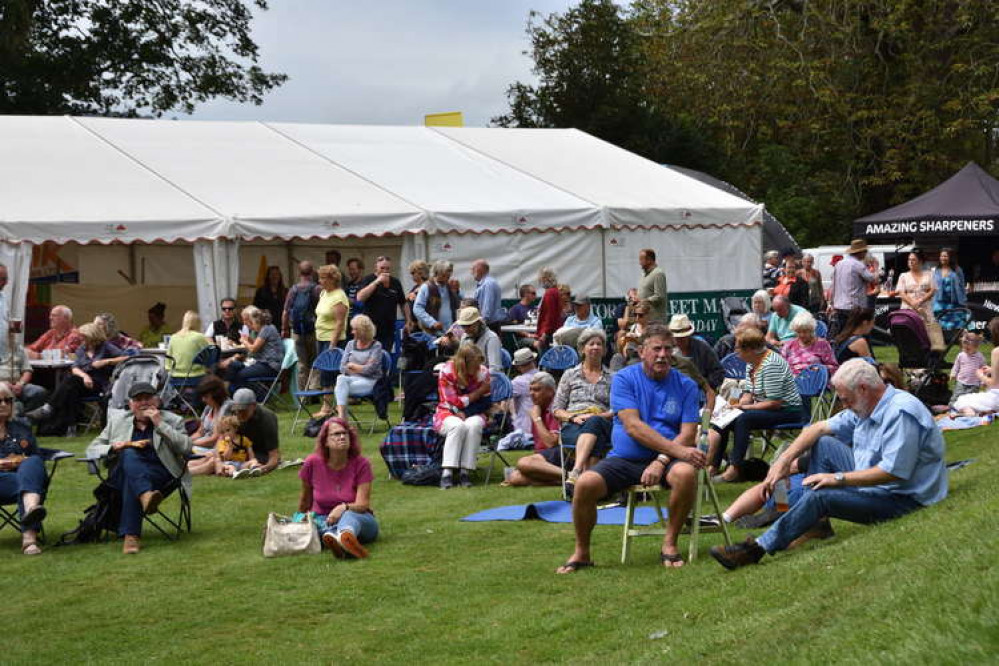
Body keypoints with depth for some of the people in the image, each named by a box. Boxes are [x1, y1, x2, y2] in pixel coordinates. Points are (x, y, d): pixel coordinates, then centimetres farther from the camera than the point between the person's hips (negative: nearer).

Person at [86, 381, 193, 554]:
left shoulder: (172, 420, 16)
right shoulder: (117, 420, 22)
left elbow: (186, 448, -2)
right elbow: (91, 449, 18)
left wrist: (160, 424, -6)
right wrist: (114, 447, -4)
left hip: (160, 474, -1)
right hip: (121, 474, 1)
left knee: (130, 482, -36)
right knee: (128, 454, -34)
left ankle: (130, 535, -45)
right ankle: (146, 495, -60)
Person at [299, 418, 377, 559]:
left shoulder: (361, 463, -9)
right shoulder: (313, 463, -5)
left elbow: (363, 504, -15)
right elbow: (305, 498, 13)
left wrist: (344, 507, -35)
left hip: (358, 517, -2)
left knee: (349, 515, -40)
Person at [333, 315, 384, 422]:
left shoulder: (376, 346, -1)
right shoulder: (351, 344, 15)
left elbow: (369, 369, -11)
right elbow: (342, 368, 7)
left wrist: (352, 366, 0)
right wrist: (361, 368, -6)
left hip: (370, 382, -4)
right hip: (352, 379, 4)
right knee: (341, 378, -33)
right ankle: (341, 417, -46)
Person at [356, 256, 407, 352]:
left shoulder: (395, 283, 11)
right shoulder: (369, 280, -1)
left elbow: (403, 304, 19)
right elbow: (360, 298, -18)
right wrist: (377, 281, -18)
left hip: (389, 329, 4)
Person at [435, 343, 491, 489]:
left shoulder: (483, 372, -5)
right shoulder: (447, 372, -13)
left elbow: (484, 403, -3)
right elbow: (454, 402, -13)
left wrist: (464, 412, -18)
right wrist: (479, 391, -14)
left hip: (472, 414, 2)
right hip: (447, 413, -2)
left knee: (473, 425, -34)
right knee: (458, 426, -36)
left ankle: (464, 472, -31)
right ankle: (447, 473, -37)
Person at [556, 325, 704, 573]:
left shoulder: (685, 385, 6)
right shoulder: (624, 379, 0)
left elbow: (688, 434, -2)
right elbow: (633, 427, -13)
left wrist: (661, 461, -20)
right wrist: (677, 450, -22)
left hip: (666, 459, 1)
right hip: (624, 458, 0)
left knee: (686, 473, -34)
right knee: (585, 484, -26)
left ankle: (670, 543, -13)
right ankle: (581, 552, -3)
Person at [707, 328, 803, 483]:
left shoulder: (770, 365, -24)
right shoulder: (752, 363, 7)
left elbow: (774, 403, -25)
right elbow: (750, 394, 12)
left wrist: (745, 406, -19)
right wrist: (737, 404, -9)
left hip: (787, 411, -10)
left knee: (743, 419, -30)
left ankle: (734, 470, -27)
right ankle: (712, 465, -4)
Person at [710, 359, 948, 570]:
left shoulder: (901, 413, -23)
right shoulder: (866, 407, 8)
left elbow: (893, 472, -30)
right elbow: (820, 428, 14)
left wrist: (838, 478, -23)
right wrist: (784, 459, 1)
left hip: (904, 498, -10)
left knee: (819, 497, -24)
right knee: (823, 444, 9)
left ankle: (759, 548, -19)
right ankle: (816, 520, 0)